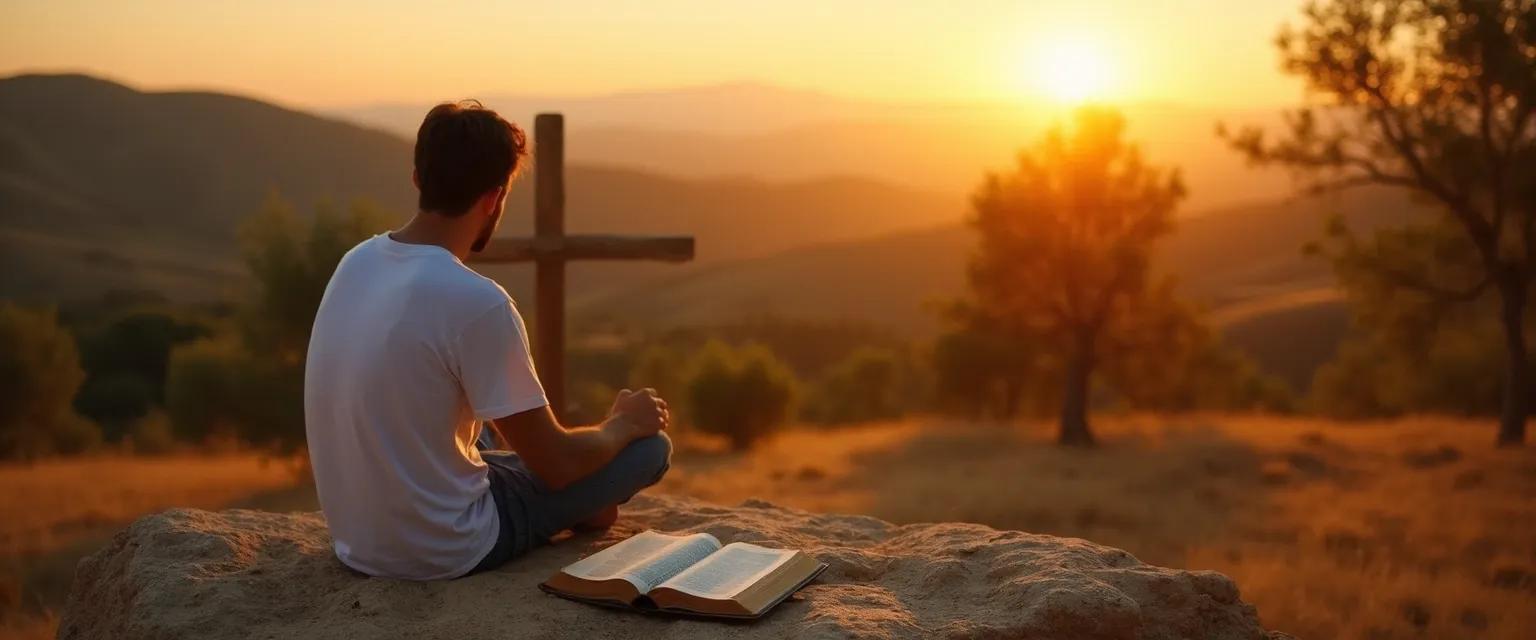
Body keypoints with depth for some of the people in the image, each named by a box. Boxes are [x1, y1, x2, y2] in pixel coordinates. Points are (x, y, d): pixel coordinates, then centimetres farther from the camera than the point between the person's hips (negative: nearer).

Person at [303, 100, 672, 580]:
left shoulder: (356, 262, -2)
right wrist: (625, 423, 3)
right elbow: (556, 465, -18)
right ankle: (580, 516, 28)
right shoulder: (477, 302, -26)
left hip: (355, 537, 8)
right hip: (443, 551, -8)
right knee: (650, 446, 4)